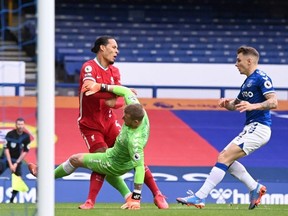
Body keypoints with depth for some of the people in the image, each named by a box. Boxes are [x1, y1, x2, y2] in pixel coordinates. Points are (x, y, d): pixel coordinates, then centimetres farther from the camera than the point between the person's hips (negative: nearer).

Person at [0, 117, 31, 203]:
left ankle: (12, 199, 3)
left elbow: (25, 152, -3)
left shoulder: (26, 137, -6)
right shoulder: (10, 134, -14)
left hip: (17, 160, 2)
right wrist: (10, 164, -18)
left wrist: (16, 163, -10)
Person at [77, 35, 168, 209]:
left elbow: (121, 100, 0)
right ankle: (90, 201, -9)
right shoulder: (89, 67, -12)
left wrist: (115, 102, -25)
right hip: (90, 125, -5)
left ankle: (157, 195, 5)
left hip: (109, 121, 5)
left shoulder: (114, 71, 7)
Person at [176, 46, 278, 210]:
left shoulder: (261, 78, -10)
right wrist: (227, 103, 4)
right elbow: (236, 105, 27)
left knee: (224, 158, -16)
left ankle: (200, 197, -19)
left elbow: (273, 102, -20)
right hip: (251, 128, 10)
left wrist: (253, 106, -33)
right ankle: (255, 188, 11)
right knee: (224, 157, 10)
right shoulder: (248, 81, 21)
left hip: (258, 128, -10)